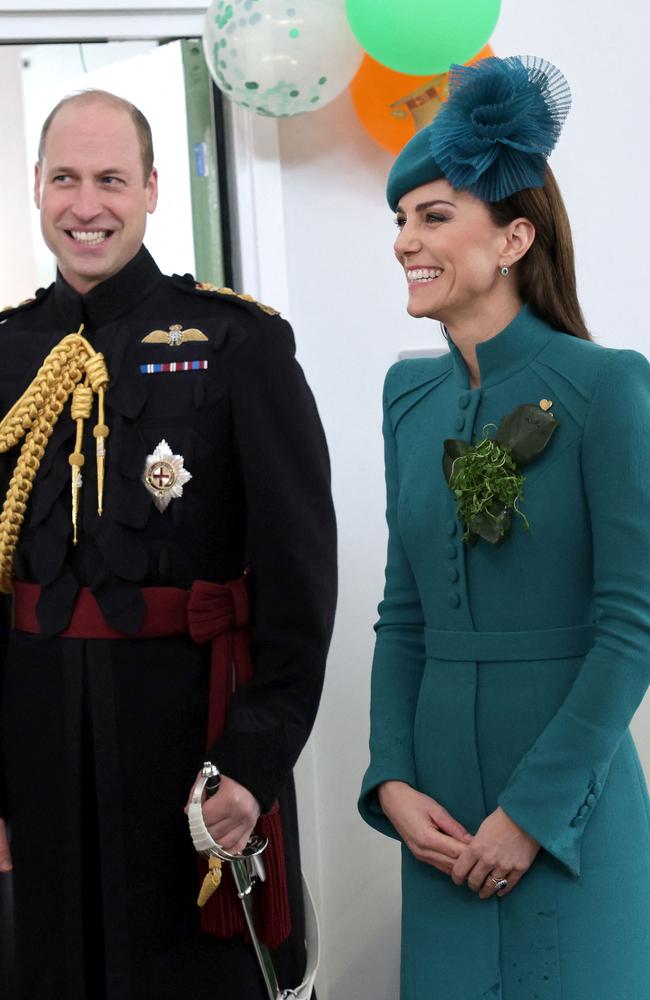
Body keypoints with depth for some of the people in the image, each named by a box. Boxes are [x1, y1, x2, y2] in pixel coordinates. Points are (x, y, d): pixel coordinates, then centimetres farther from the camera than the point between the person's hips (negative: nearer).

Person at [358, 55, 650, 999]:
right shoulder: (411, 392, 6)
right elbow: (403, 612, 9)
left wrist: (533, 810, -14)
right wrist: (392, 781, -2)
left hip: (570, 798, -5)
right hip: (439, 791, 5)